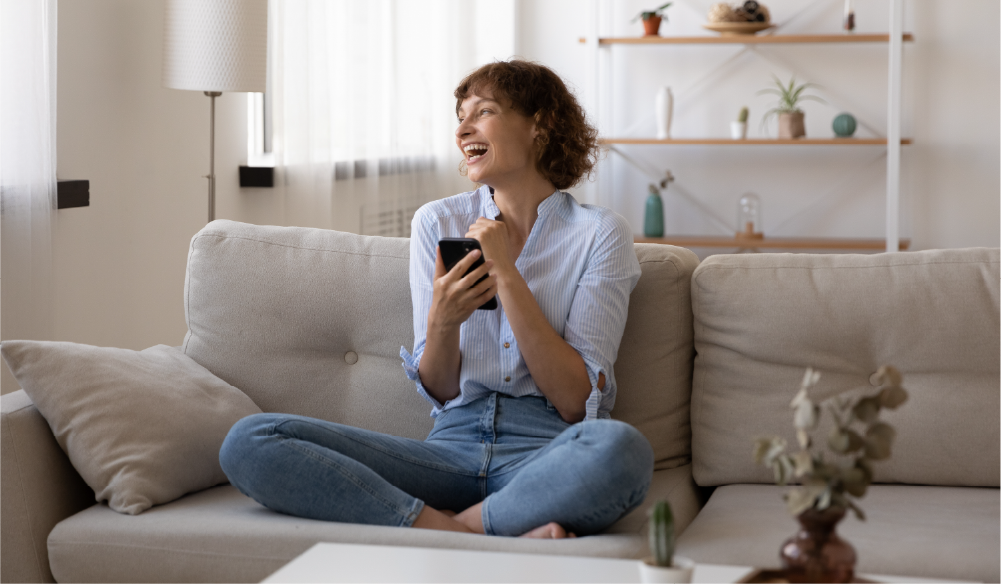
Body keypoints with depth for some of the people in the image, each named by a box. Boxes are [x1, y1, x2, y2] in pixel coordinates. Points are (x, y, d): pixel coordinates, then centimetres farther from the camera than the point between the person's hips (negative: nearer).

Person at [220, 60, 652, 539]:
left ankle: (456, 525, -21)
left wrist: (506, 273, -11)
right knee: (247, 442, -18)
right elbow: (440, 391, 9)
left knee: (619, 449, -41)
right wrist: (442, 322, -13)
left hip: (544, 454, -3)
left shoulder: (599, 234, 1)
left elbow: (575, 402, -7)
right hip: (454, 444, 4)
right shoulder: (438, 223, 11)